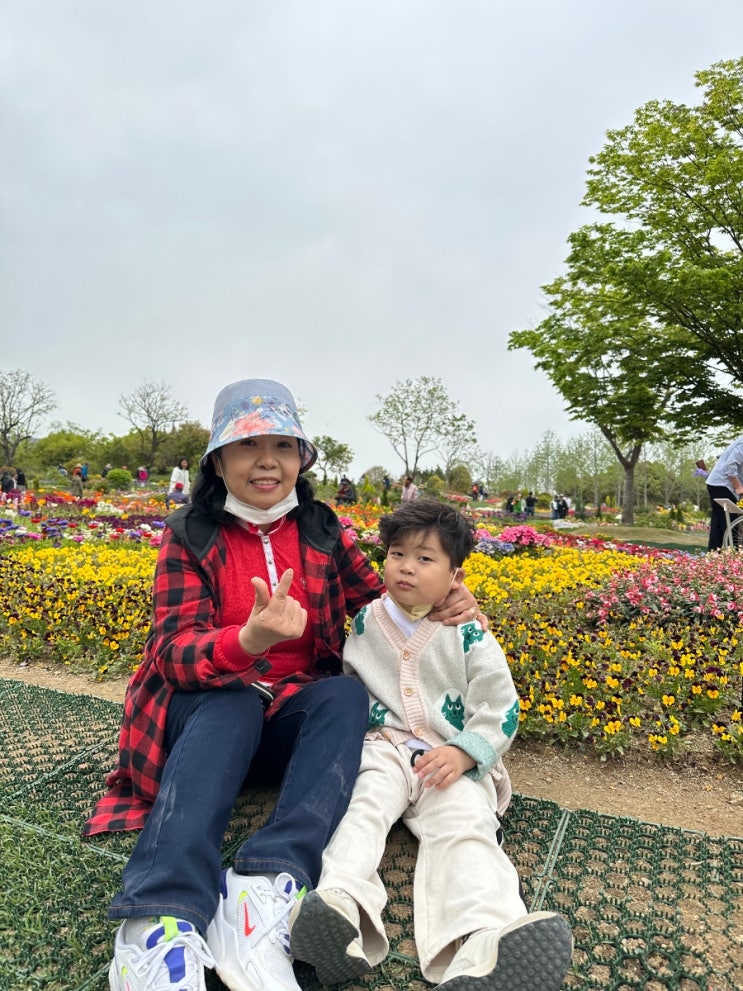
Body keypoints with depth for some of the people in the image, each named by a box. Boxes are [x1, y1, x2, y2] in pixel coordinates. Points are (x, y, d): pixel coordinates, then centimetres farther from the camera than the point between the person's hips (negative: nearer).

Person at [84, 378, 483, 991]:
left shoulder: (322, 532, 4)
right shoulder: (188, 537, -4)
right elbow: (172, 651, -15)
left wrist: (445, 604, -14)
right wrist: (249, 641, -38)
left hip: (297, 718, 3)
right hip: (205, 712, -2)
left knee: (348, 694, -28)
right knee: (233, 701, -34)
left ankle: (267, 888, -41)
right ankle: (160, 921, -45)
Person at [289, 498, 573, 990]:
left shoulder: (469, 638, -1)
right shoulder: (365, 623, 7)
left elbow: (500, 708, -1)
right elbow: (347, 682, 21)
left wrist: (464, 752, -15)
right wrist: (371, 723, 5)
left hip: (455, 761, -1)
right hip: (383, 748, 2)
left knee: (464, 827, -28)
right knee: (363, 805, -28)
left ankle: (489, 940, -52)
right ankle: (340, 902, -52)